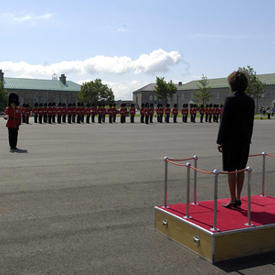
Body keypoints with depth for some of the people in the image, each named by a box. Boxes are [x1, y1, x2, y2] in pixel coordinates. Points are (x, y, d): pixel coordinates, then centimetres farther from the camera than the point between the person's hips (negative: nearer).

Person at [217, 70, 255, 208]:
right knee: (240, 169, 13)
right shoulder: (250, 101, 5)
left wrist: (220, 141, -8)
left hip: (231, 139, -6)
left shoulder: (230, 99, -13)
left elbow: (224, 122, -13)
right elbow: (251, 122, 10)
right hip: (244, 140, 6)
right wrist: (248, 139, 18)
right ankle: (238, 198, 21)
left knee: (231, 170, 1)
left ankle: (233, 200, 6)